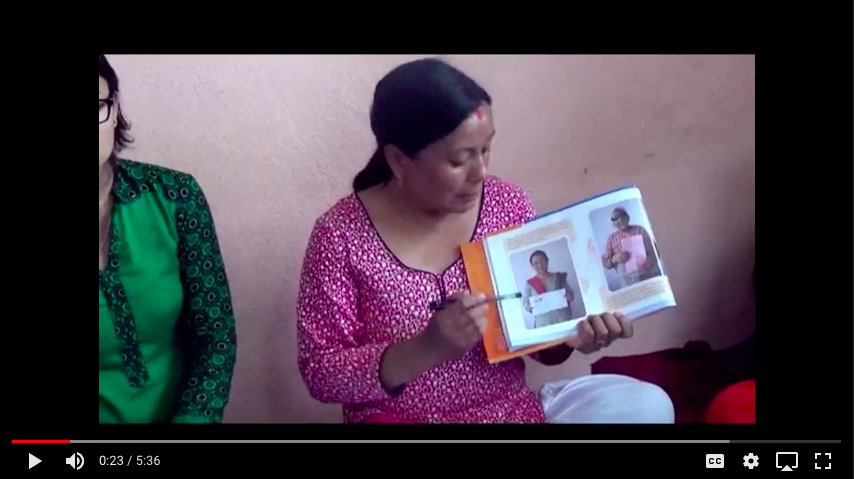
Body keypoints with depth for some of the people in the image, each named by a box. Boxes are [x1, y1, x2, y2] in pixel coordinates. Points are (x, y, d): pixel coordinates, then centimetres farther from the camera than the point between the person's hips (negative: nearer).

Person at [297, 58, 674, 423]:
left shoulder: (508, 205, -3)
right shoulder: (342, 235, -13)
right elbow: (320, 373, -11)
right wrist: (426, 349, -25)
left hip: (514, 409, 5)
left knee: (649, 405, -14)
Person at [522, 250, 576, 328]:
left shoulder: (558, 277, 9)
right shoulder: (530, 283, 5)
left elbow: (571, 294, 14)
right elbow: (525, 303, 6)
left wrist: (568, 296, -8)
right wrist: (531, 308, -15)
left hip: (563, 319, 1)